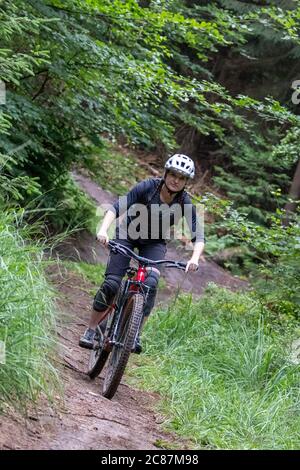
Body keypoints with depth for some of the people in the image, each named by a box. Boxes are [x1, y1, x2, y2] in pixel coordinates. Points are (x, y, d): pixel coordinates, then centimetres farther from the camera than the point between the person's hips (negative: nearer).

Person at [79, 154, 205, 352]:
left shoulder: (185, 203, -19)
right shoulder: (148, 187, -24)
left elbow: (198, 236, -24)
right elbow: (118, 207, -31)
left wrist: (195, 258, -43)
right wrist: (103, 230, -47)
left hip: (155, 243, 1)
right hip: (128, 233, -1)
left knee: (150, 283, -23)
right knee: (112, 282, -13)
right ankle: (91, 331, 1)